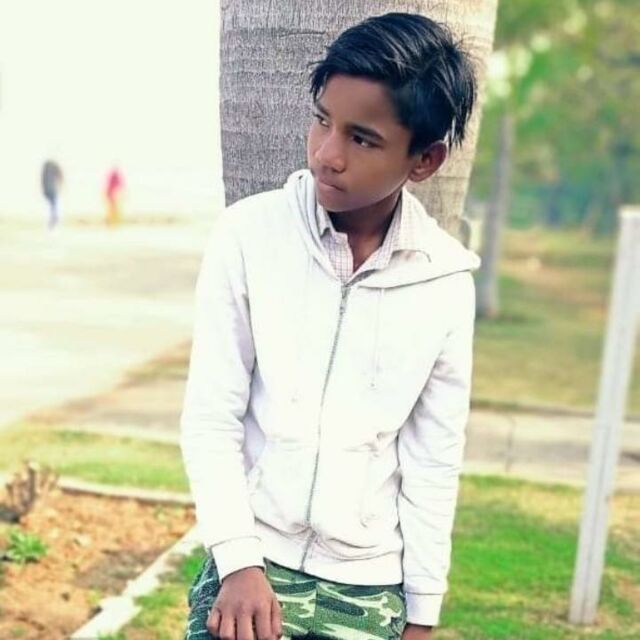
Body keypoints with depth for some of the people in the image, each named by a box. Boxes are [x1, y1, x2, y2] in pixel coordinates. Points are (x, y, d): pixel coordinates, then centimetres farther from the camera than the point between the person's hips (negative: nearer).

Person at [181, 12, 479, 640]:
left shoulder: (446, 281, -6)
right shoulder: (248, 234, -9)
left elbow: (434, 460, 1)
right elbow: (211, 418, -6)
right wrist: (238, 561, -13)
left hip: (370, 588, 1)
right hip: (250, 562, -1)